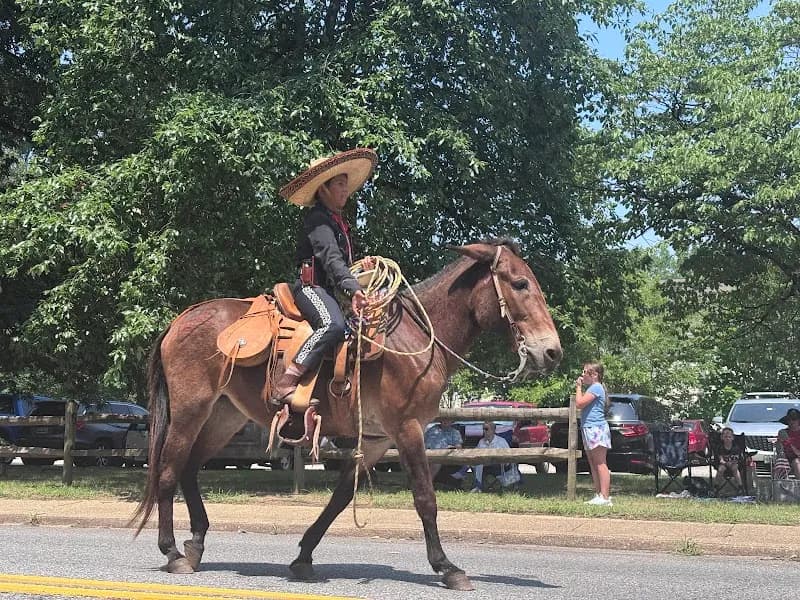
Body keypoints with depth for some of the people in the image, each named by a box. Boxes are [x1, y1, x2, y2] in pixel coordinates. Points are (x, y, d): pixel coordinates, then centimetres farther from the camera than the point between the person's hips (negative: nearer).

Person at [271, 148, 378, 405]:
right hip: (310, 286, -10)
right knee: (333, 325, -35)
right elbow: (330, 258, -20)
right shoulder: (317, 218, -5)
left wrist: (361, 266, 9)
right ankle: (284, 386, -40)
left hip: (328, 290, 10)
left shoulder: (338, 221, 24)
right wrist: (353, 289, -33)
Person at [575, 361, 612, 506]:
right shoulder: (592, 388, 21)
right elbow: (582, 404, 21)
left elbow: (580, 403, -18)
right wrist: (579, 388, 16)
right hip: (590, 429, 11)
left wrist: (578, 387, -6)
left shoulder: (596, 387, -11)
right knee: (593, 464, 11)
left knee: (600, 463, -12)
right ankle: (599, 495, 13)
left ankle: (605, 497, -15)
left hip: (596, 428, -11)